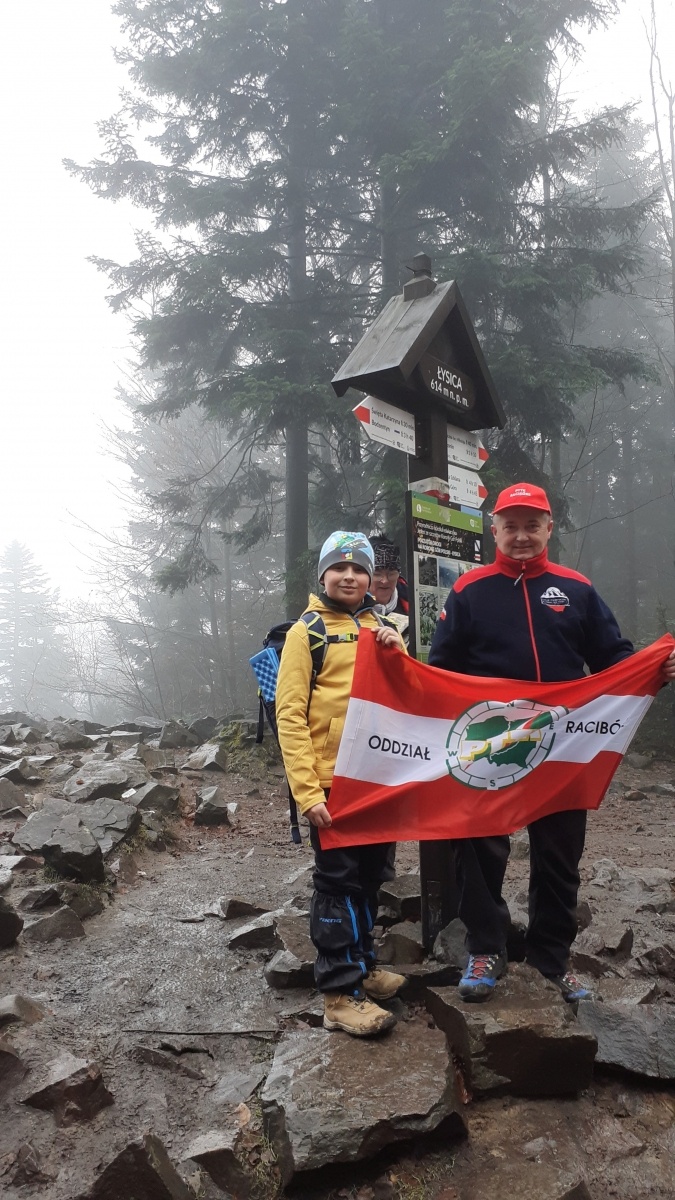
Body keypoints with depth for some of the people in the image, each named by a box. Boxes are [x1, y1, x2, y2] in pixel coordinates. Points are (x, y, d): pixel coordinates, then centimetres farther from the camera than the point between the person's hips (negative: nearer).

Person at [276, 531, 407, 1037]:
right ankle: (340, 994, 10)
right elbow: (290, 715, -9)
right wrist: (307, 791, -17)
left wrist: (397, 653, -9)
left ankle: (362, 965, 32)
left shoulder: (382, 628, 12)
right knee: (339, 883, 0)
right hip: (334, 781, -5)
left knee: (370, 877, 16)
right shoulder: (307, 632, -4)